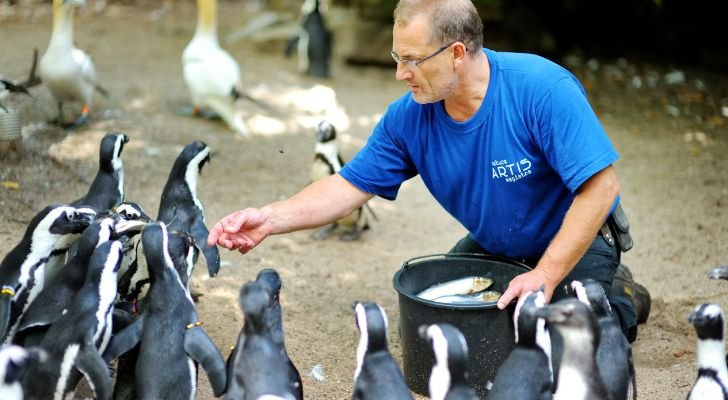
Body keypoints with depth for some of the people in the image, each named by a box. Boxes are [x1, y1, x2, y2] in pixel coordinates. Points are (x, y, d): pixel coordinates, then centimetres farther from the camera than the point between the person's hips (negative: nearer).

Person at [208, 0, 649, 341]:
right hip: (492, 247, 5)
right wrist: (270, 219, -25)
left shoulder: (542, 89, -31)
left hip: (575, 242, -5)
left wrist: (546, 276, -33)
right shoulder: (409, 117, -15)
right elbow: (349, 187, -11)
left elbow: (600, 187, -32)